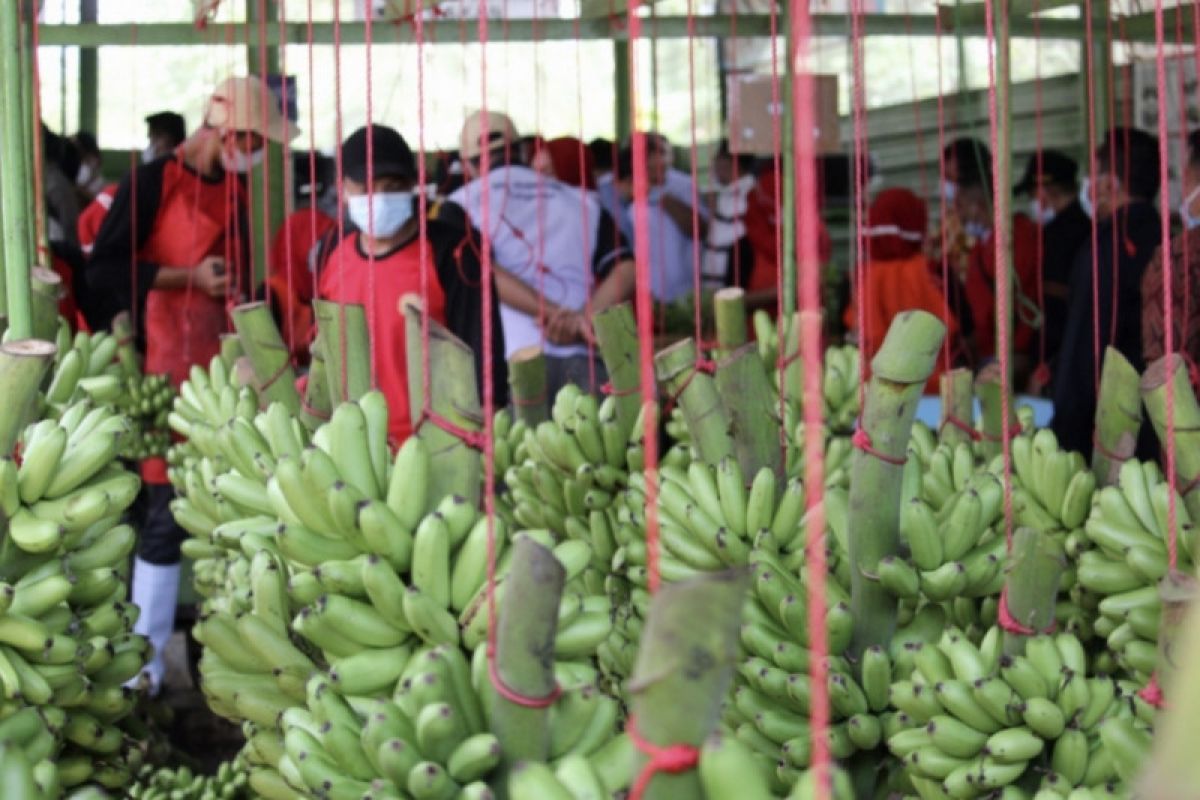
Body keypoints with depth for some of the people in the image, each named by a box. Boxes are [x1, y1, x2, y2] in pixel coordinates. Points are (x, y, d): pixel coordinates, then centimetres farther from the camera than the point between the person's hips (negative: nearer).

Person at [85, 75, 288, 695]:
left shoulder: (234, 189, 12)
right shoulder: (155, 182, -9)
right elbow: (104, 269, -14)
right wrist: (188, 277, -19)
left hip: (222, 371, 7)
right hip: (166, 376, -6)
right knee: (168, 512, -7)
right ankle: (145, 658, 0)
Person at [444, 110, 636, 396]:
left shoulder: (460, 205, 11)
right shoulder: (582, 201, 19)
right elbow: (625, 269, 6)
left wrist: (554, 314, -12)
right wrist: (583, 319, -6)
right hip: (584, 360, 3)